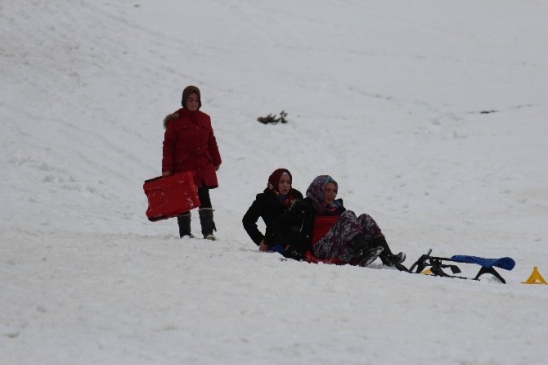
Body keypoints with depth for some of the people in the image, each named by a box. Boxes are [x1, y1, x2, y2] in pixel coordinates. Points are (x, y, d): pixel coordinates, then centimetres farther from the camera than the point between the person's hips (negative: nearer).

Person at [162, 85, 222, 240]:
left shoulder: (204, 119, 9)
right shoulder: (175, 121, -4)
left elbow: (211, 141, 17)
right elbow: (168, 145, -5)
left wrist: (216, 161, 19)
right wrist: (167, 169, -10)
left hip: (203, 166, 3)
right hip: (182, 167, -3)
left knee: (204, 198, -5)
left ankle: (208, 231, -6)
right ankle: (185, 233, 14)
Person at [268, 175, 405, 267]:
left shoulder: (337, 207, 26)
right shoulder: (306, 207, 9)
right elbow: (280, 224, 4)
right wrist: (293, 242, -6)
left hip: (343, 249, 6)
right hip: (322, 248, -6)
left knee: (365, 218, -10)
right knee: (347, 216, -21)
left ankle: (387, 256, -29)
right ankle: (362, 254, -43)